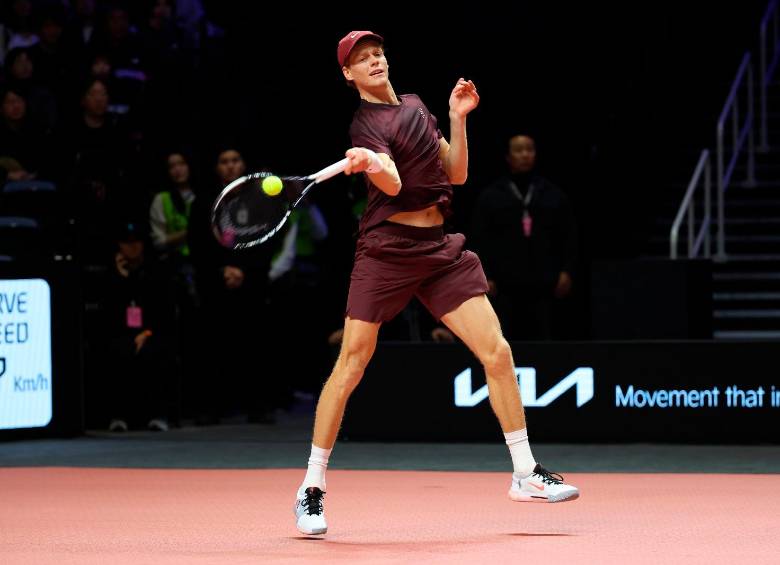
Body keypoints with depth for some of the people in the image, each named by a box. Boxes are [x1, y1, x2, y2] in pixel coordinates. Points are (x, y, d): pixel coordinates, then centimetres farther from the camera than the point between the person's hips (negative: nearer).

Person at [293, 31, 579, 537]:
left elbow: (456, 174, 16)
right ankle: (312, 489, 2)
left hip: (441, 249, 6)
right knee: (350, 367, -9)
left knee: (497, 352, -2)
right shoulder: (366, 124, -7)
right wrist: (370, 164, -47)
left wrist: (458, 118, 5)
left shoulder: (416, 106, 16)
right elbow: (392, 183, -25)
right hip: (387, 250, -6)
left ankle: (527, 474, 8)